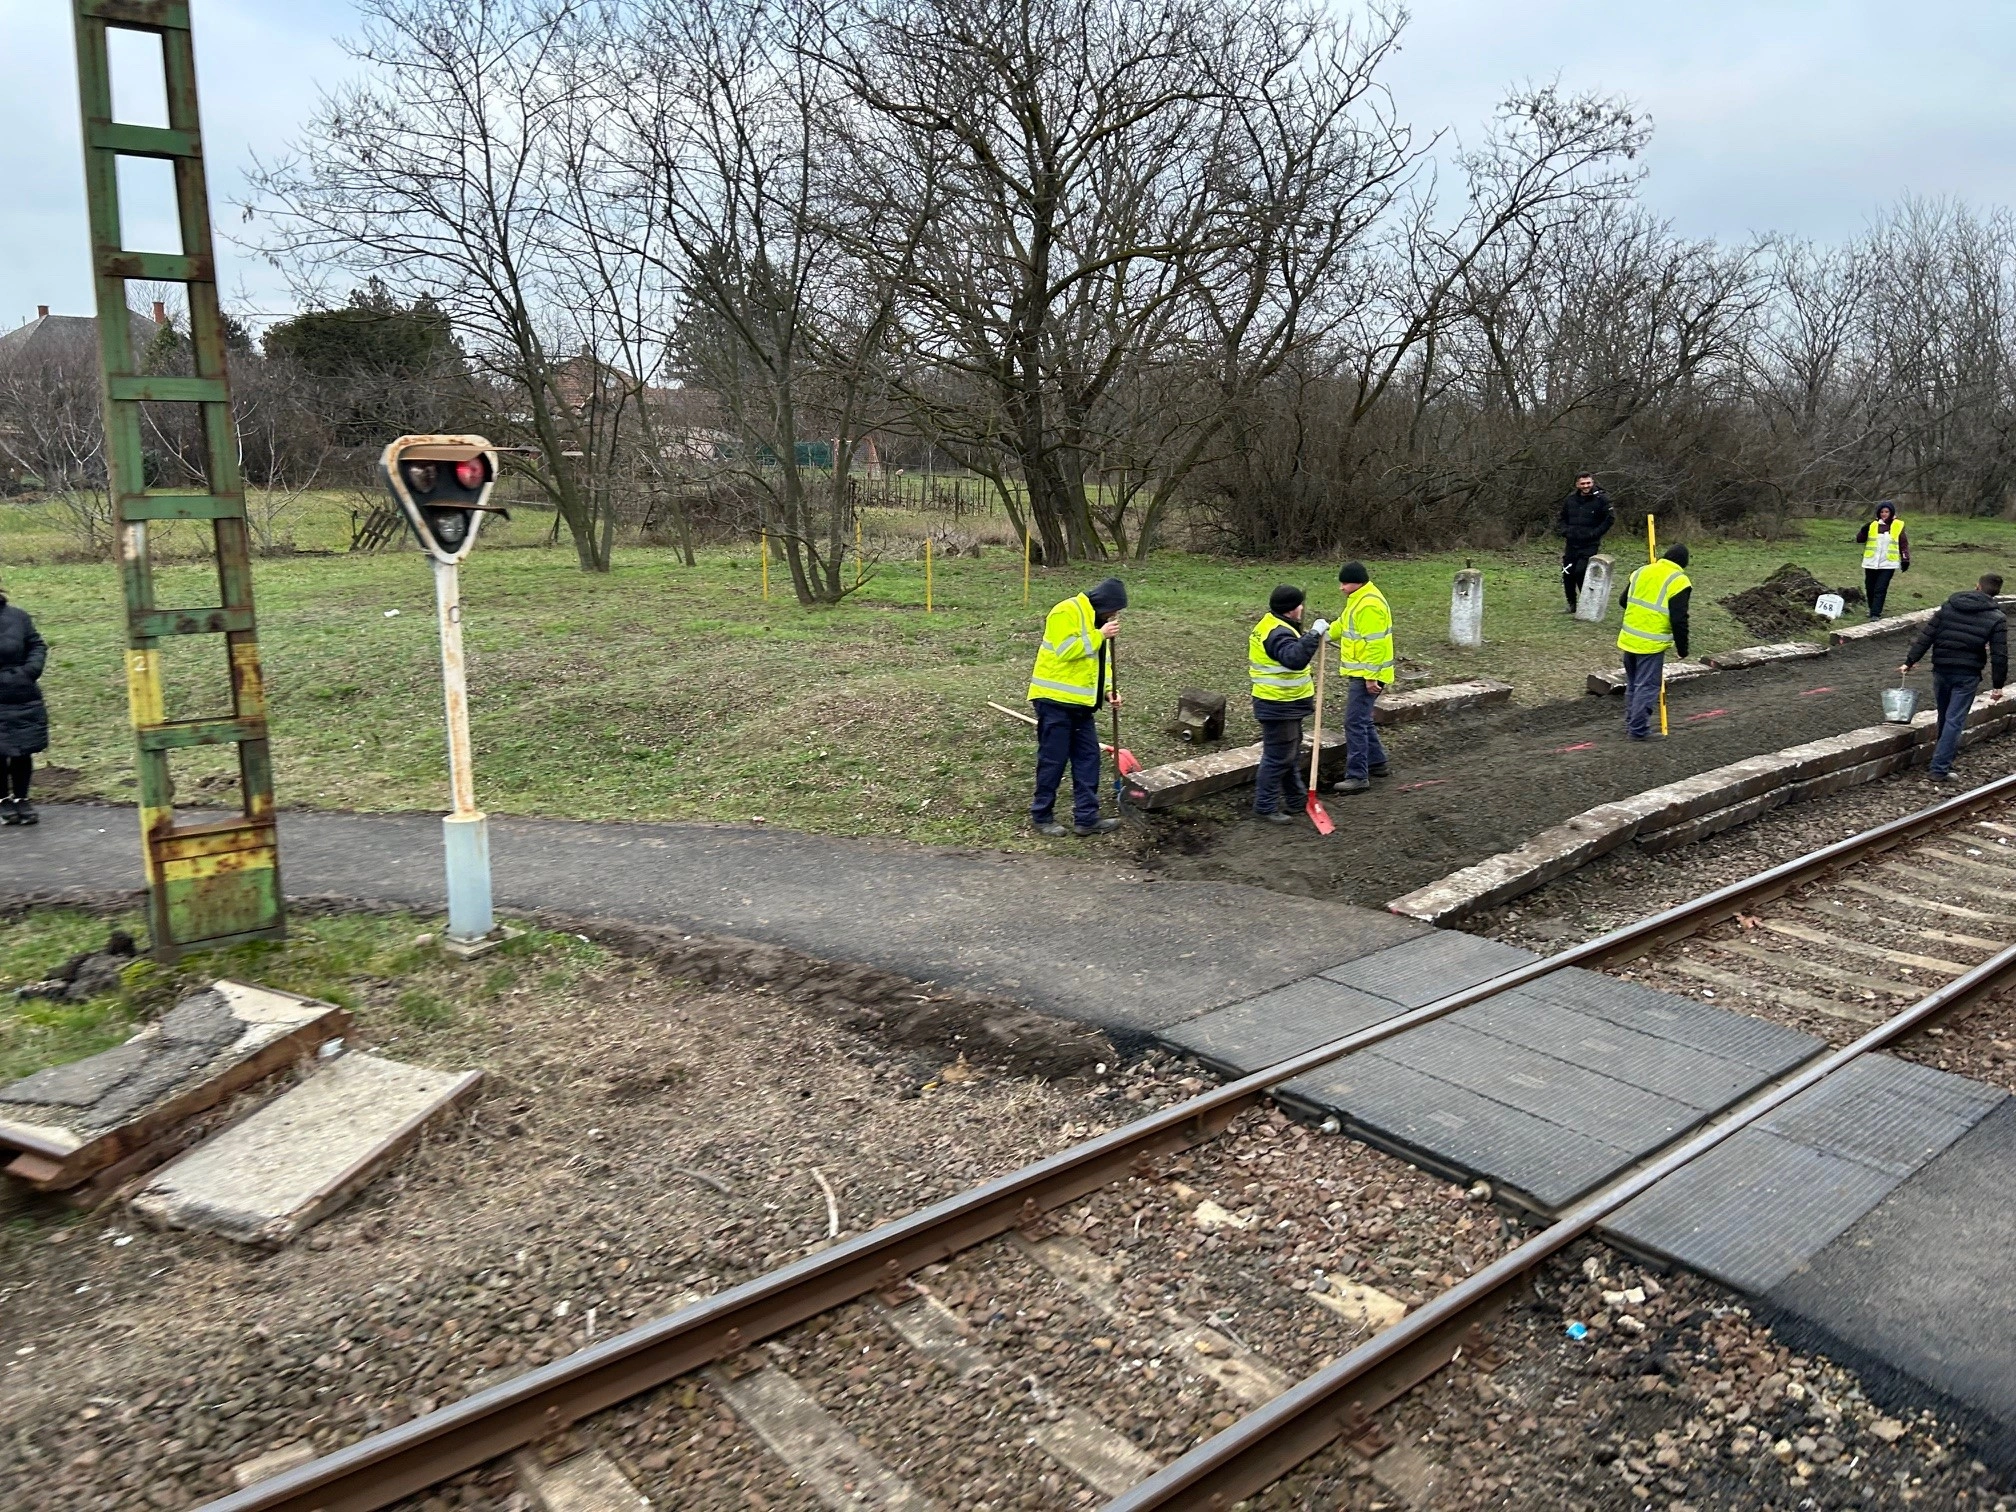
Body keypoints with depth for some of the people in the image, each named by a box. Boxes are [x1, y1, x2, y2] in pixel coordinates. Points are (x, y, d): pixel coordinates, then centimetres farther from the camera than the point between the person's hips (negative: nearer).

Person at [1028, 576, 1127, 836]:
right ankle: (1042, 816, 11)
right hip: (1055, 700, -9)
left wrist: (1109, 690, 3)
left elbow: (1100, 661, 18)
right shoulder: (1066, 612, -14)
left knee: (1088, 759, 7)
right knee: (1053, 759, -1)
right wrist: (1099, 635, -19)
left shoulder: (1097, 619, 14)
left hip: (1081, 703, 9)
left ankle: (1086, 817, 13)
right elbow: (1065, 650, -23)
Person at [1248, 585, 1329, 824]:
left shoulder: (1273, 625, 12)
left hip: (1285, 705, 11)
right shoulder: (1278, 633, -23)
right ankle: (1265, 807, 3)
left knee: (1292, 753, 20)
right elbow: (1295, 658, -42)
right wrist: (1314, 634, -38)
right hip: (1278, 707, -11)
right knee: (1277, 756, -5)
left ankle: (1297, 798, 32)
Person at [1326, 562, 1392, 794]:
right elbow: (1343, 626, 28)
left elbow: (1374, 644, -25)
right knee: (1362, 720, 19)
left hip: (1367, 675, -11)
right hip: (1359, 673, 11)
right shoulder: (1358, 600, 13)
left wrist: (1370, 677, -25)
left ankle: (1357, 776, -9)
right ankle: (1376, 762, 32)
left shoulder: (1369, 605, -21)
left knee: (1355, 722, -11)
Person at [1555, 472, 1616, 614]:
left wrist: (1595, 533, -10)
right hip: (1571, 543, 5)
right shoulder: (1570, 500, 8)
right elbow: (1562, 519, 21)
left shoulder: (1601, 499, -6)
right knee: (1567, 573, 4)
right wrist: (1564, 531, 3)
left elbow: (1610, 518, -5)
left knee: (1581, 571, -17)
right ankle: (1571, 603, 20)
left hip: (1590, 545, -5)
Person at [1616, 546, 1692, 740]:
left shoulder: (1641, 571, 8)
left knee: (1632, 684, 19)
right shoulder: (1678, 582, -11)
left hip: (1628, 639, 6)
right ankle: (1638, 730, 5)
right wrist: (1682, 647, -4)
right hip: (1651, 644, -6)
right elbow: (1679, 620, -14)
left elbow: (1624, 601, 18)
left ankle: (1630, 723, 28)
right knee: (1647, 687, 2)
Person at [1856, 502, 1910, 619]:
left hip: (1888, 564, -2)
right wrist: (1864, 531, -17)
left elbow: (1904, 544, 6)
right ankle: (1873, 609, 29)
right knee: (1870, 588, 10)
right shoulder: (1872, 525, 4)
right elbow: (1859, 540, 2)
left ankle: (1875, 614, -11)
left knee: (1880, 589, -9)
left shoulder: (1898, 526, 1)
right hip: (1871, 563, 2)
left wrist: (1905, 560, 1)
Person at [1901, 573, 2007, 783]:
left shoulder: (1948, 606, 5)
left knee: (1944, 716, 20)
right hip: (1968, 676, -3)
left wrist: (1909, 661, 4)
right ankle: (1940, 769, -5)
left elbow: (1926, 636, 1)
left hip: (1941, 671, 3)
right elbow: (1999, 655, -5)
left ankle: (1948, 752, 38)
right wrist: (1998, 685, 1)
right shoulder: (1997, 618, -3)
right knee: (1955, 720, -2)